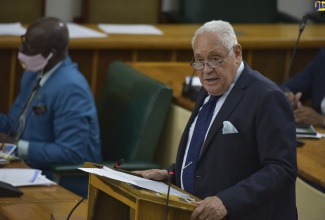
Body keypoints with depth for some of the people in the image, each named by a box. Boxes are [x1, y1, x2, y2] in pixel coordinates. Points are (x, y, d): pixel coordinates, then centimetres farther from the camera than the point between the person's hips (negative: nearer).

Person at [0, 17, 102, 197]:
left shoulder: (69, 88, -23)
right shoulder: (33, 73, 7)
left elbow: (71, 153, -26)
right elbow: (15, 123, 15)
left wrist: (18, 146, -23)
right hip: (35, 167, 9)